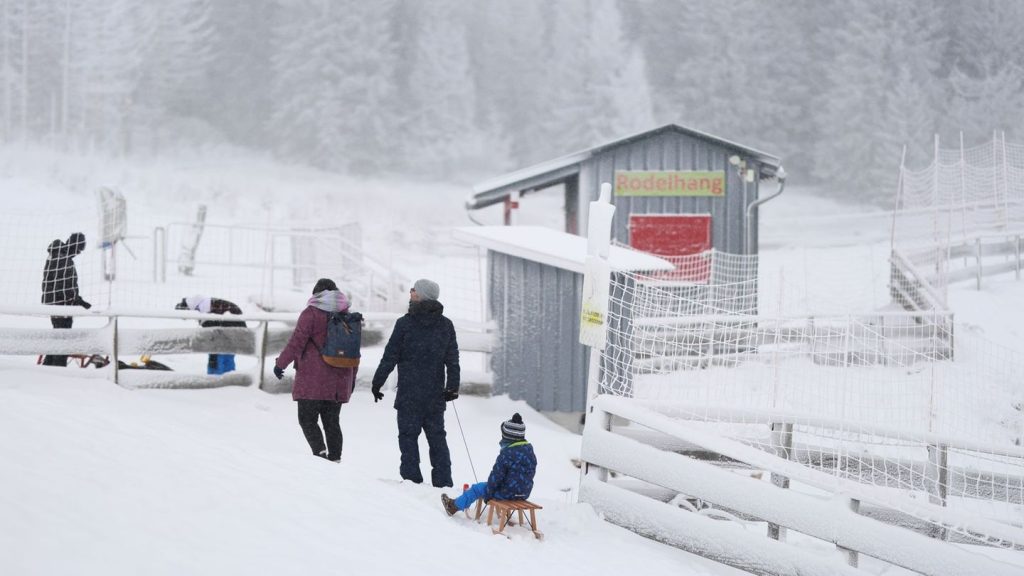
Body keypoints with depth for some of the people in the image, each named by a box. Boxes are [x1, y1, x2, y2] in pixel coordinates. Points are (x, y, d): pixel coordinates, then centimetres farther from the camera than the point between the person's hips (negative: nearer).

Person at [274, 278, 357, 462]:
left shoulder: (311, 313, -6)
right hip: (339, 381, 5)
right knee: (332, 421, 11)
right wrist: (352, 376, 24)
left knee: (307, 419, -1)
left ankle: (319, 450, -21)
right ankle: (335, 458, 4)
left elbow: (297, 341, -11)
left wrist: (280, 363, -1)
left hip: (313, 380, -5)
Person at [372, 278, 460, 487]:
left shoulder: (405, 323, -8)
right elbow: (453, 359, 9)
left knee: (408, 435, 1)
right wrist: (452, 387, 17)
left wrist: (377, 382, 2)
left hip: (409, 393, -4)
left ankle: (411, 478, -3)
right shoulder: (446, 325, 5)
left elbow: (390, 356, -6)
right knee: (437, 435, 10)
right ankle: (443, 482, 9)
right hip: (435, 394, 4)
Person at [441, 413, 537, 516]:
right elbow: (531, 472, 13)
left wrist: (488, 494, -3)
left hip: (508, 493, -7)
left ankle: (455, 506, 32)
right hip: (525, 493, 7)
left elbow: (496, 476, -16)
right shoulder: (530, 450, 2)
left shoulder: (506, 453, -21)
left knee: (478, 488, 14)